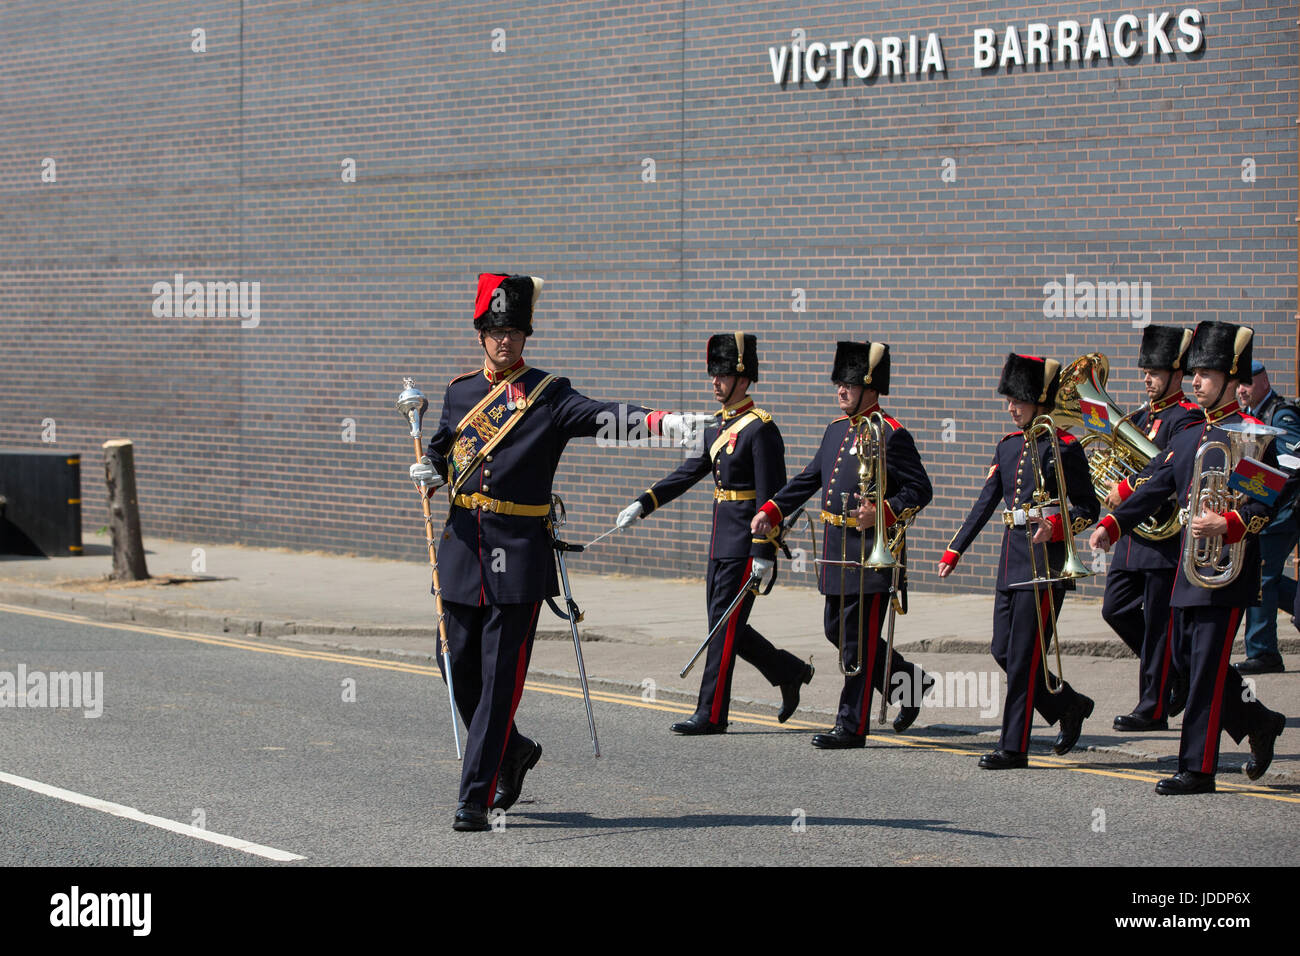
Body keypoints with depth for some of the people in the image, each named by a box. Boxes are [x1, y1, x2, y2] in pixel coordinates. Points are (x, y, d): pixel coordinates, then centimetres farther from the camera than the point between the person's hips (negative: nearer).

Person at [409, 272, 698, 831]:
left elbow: (603, 415, -17)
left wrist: (664, 423, -34)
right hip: (463, 546, 5)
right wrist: (431, 472, 1)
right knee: (457, 664, 8)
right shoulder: (461, 391, 11)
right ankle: (513, 751, 33)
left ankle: (476, 797, -1)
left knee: (501, 677, -5)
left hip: (519, 554, -5)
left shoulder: (548, 395, -3)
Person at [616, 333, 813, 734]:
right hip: (721, 539, 9)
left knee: (724, 624, -6)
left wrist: (764, 553, -19)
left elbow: (772, 495, -16)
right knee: (725, 623, 12)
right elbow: (688, 473, 16)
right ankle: (790, 672, 27)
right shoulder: (718, 426, 14)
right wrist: (643, 504, 7)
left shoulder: (760, 428, -13)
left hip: (744, 543, -9)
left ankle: (711, 713, -1)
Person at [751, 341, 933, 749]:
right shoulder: (837, 429, 13)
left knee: (859, 641, -3)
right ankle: (909, 681, 29)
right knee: (839, 632, 14)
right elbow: (809, 478, 20)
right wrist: (771, 511, 10)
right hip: (838, 551, 9)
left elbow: (921, 490, -14)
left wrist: (881, 513, -28)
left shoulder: (891, 435, -12)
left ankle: (852, 726, 3)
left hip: (872, 554, -9)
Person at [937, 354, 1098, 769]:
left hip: (1046, 560, -8)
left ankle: (1013, 748, -1)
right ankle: (1070, 706, 25)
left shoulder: (1064, 447, -8)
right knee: (1004, 652, 7)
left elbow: (1089, 509, -7)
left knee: (1024, 656, -6)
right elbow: (986, 502, 14)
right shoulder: (1009, 446, 12)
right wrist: (955, 550, 9)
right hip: (1012, 560, 8)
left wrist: (1054, 525, -25)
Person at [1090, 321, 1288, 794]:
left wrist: (1226, 525, -27)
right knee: (1196, 663, 12)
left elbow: (1267, 506, -12)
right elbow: (1152, 489, 12)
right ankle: (1259, 722, 31)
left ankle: (1198, 768, -2)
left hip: (1227, 573, -8)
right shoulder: (1187, 438, 16)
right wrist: (1111, 524, -1)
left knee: (1206, 667, -7)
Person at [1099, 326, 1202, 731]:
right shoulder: (1143, 415, 17)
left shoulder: (1187, 417, -11)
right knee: (1116, 610, 9)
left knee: (1158, 622, -4)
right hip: (1132, 532, 9)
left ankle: (1153, 709, 2)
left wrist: (1127, 488, -21)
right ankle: (1179, 675, 23)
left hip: (1166, 535, -9)